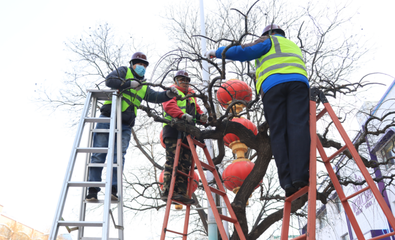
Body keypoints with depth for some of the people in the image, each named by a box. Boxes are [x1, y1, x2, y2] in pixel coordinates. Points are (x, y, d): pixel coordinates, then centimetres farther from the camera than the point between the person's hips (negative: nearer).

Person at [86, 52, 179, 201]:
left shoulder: (144, 87, 24)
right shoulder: (124, 71, 9)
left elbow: (155, 97, 11)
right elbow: (109, 80, -8)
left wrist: (169, 94, -7)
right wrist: (129, 84, -14)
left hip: (125, 127, 4)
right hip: (108, 119, -4)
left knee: (119, 157, -5)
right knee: (98, 155, -5)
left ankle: (113, 190, -5)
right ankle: (92, 191, -1)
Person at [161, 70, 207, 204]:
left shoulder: (191, 94, 31)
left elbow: (196, 109, 25)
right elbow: (169, 105, -9)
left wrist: (200, 116, 0)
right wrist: (183, 115, -25)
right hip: (173, 129, -7)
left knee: (185, 163, 0)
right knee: (173, 160, -13)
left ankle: (181, 193, 1)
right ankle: (167, 191, -13)